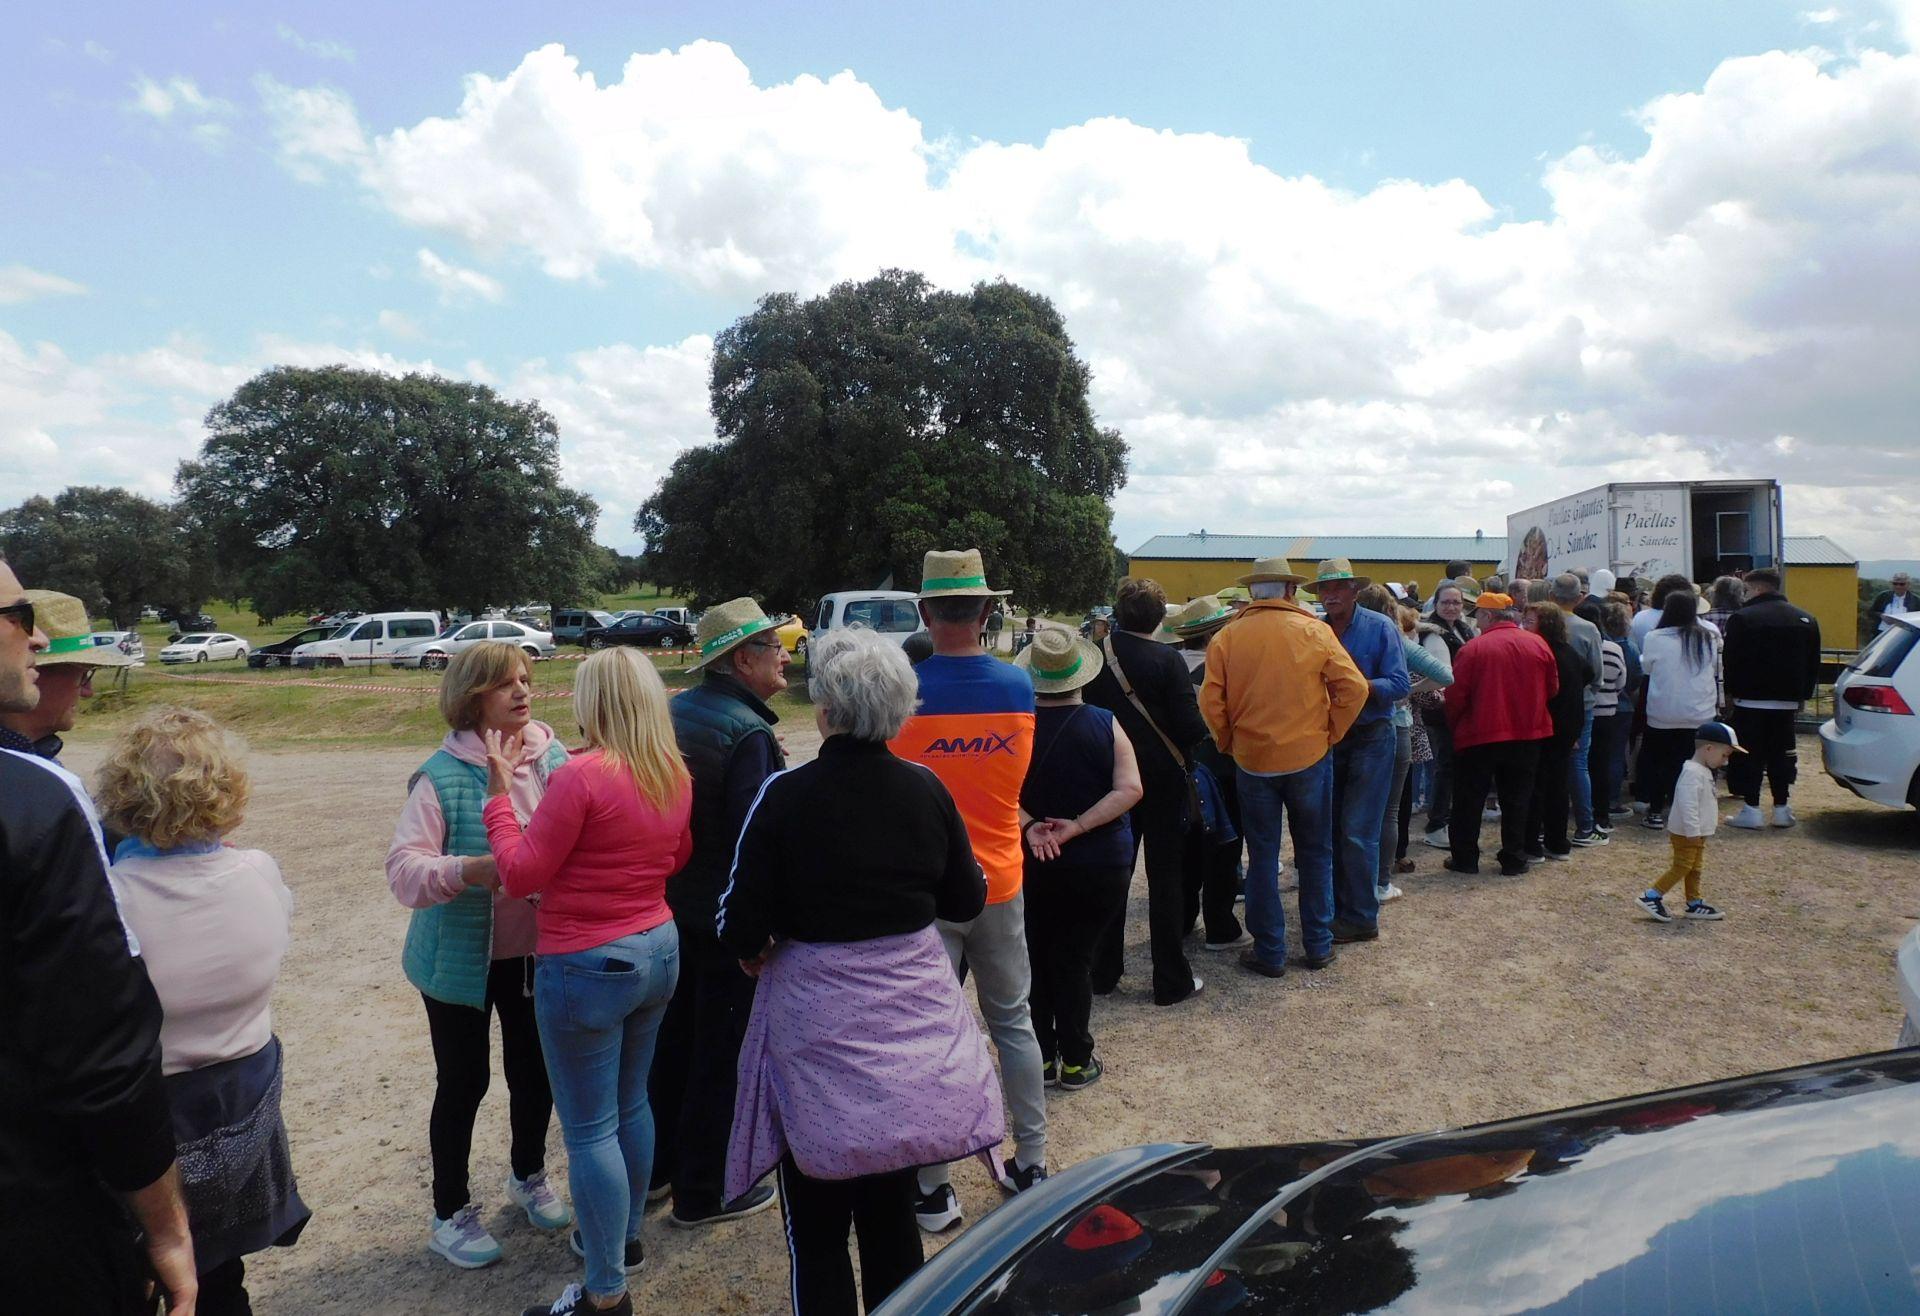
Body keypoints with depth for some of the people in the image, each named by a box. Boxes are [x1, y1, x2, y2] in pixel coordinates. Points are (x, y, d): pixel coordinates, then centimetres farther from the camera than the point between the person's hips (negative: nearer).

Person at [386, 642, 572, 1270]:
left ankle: (529, 1176, 46)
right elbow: (404, 867, -22)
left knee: (535, 1071, 19)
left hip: (536, 953, 4)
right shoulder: (443, 776, -16)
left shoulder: (554, 759, -6)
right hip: (462, 958, -4)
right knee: (463, 1081, 11)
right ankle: (449, 1213, 33)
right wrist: (468, 870, -38)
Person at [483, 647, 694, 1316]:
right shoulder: (675, 775, 0)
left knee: (589, 1130, 5)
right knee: (631, 1104, 23)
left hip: (588, 967, -8)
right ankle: (624, 1236, 42)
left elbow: (520, 875, -15)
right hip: (659, 951, 8)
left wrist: (500, 791, -8)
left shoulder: (581, 776, -22)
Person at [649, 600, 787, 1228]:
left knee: (674, 1036, 22)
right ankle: (703, 1192, 21)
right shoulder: (748, 732, -23)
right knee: (721, 1055, 7)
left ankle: (655, 1165, 37)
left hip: (672, 905, 9)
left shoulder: (674, 711, 4)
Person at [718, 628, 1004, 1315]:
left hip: (820, 1025, -3)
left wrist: (756, 950, 7)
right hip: (913, 1011, 4)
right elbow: (967, 903, 5)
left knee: (818, 1232, 15)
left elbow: (742, 932, -14)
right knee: (893, 1215, 22)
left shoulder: (786, 796, -15)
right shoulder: (925, 789, -5)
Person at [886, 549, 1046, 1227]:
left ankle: (933, 1190, 18)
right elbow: (1012, 782, 7)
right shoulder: (1020, 686, -5)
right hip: (1000, 881, 4)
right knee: (1014, 1022, 19)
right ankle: (1031, 1164, 30)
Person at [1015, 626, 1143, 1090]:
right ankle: (1075, 1062, 17)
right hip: (1101, 865, -1)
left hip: (1033, 865, 1)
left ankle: (1041, 1057, 24)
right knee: (1075, 959, 8)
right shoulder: (1105, 725, -9)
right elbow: (1130, 789, -17)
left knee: (1036, 959, 14)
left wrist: (1030, 827, -21)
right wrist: (1077, 827, -20)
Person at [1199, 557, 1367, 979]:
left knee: (1262, 858, 10)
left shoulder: (1227, 638, -6)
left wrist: (1229, 743, 6)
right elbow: (1354, 687, -10)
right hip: (1309, 758, 0)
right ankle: (1319, 945, 24)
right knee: (1315, 853, 15)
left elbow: (1210, 702, -9)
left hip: (1252, 761, 0)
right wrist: (1330, 732, 1)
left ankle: (1269, 952, 16)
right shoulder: (1314, 631, -7)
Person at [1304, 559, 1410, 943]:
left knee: (1357, 833, -5)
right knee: (1330, 829, 11)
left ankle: (1361, 917, 6)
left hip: (1370, 738, -5)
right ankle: (1337, 908, 24)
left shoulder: (1380, 628, -7)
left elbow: (1399, 685, -13)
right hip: (1327, 737, 5)